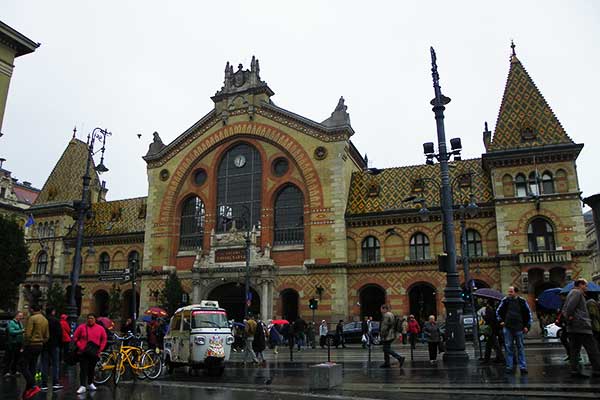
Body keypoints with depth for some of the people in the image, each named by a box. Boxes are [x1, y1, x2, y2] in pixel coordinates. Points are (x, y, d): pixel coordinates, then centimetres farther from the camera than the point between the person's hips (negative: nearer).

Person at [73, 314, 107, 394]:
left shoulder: (100, 328, 2)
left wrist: (100, 349, 2)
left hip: (94, 353, 2)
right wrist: (79, 346, -5)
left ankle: (90, 383, 30)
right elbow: (75, 337, 3)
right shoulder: (81, 327, -2)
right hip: (83, 352, -2)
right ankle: (82, 386, -8)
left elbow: (104, 339, 8)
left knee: (91, 368, 13)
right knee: (83, 369, -7)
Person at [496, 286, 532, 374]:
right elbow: (498, 311, 14)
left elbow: (528, 314, 9)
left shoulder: (522, 301, 1)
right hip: (507, 327, 1)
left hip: (519, 328, -1)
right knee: (508, 347, 3)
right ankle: (509, 366, 9)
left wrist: (527, 326, 4)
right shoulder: (505, 300, 2)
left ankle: (523, 367, 10)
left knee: (520, 347, 4)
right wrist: (500, 321, 4)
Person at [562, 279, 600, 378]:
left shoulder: (571, 293, 24)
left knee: (574, 349, 6)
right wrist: (570, 316, -15)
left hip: (572, 327, 9)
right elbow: (571, 305, -21)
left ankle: (575, 370, 6)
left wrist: (568, 317, 10)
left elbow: (564, 309, 23)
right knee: (592, 349, -3)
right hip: (581, 325, -9)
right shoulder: (577, 292, -6)